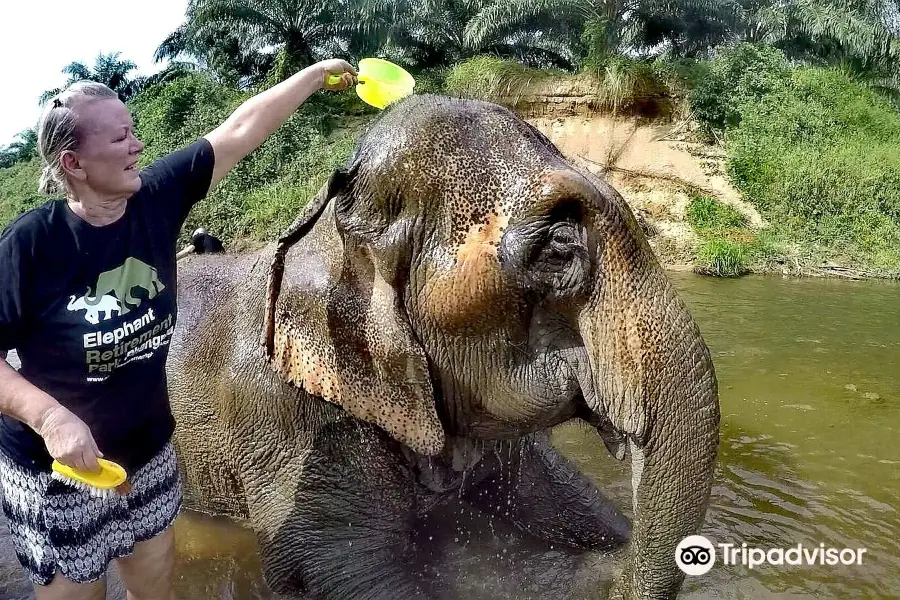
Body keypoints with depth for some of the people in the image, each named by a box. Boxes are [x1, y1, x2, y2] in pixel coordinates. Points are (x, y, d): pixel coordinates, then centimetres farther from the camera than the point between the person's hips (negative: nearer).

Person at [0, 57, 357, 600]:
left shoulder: (156, 199, -12)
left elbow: (241, 131, -8)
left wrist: (316, 74, -5)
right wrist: (48, 416, -29)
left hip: (149, 453, 4)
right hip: (58, 471, -4)